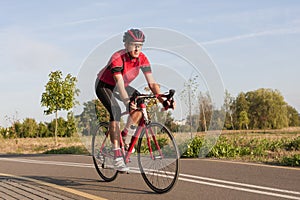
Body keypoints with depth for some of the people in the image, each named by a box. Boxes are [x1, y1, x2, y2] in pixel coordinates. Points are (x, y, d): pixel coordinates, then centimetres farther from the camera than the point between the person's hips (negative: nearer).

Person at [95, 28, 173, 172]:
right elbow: (119, 84, -43)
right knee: (116, 111, -29)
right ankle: (117, 157, -29)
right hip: (104, 86, -6)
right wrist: (127, 102, -59)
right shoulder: (117, 58, -33)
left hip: (122, 85, 6)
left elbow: (151, 82, -21)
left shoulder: (142, 59, -17)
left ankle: (124, 135, 1)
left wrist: (162, 100, -35)